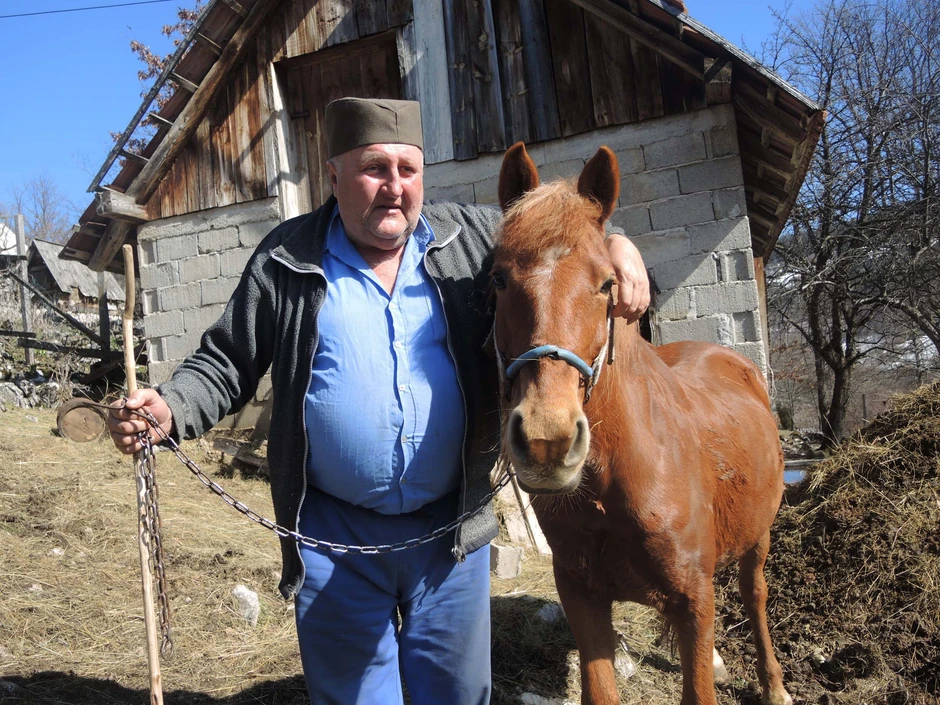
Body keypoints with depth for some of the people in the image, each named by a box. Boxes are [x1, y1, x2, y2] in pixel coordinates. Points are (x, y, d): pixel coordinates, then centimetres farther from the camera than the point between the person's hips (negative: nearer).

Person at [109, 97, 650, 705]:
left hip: (451, 529, 2)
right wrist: (170, 409, -16)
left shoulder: (474, 238, 1)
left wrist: (616, 246, -9)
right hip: (335, 538, -1)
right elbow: (226, 365, 2)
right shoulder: (287, 262, -2)